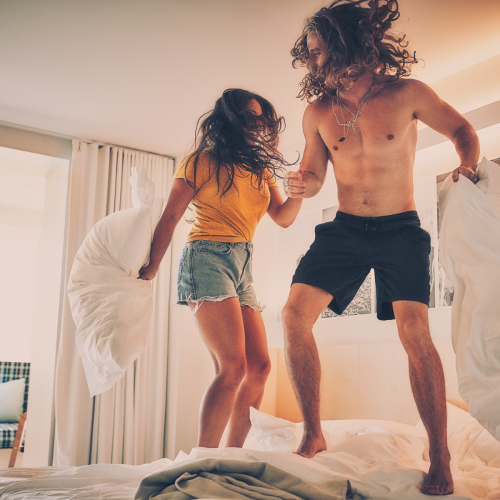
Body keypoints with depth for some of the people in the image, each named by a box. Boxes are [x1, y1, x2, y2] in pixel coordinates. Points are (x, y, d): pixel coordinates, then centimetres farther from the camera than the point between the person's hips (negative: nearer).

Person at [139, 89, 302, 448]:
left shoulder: (261, 170, 21)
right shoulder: (203, 160, 4)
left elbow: (284, 218, 11)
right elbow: (170, 217, 0)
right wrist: (151, 267, -5)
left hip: (243, 265, 7)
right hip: (207, 259, -7)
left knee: (259, 366, -1)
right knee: (233, 366, -19)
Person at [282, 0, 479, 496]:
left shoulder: (407, 94, -6)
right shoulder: (317, 112, 2)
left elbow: (461, 128, 8)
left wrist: (468, 164, -10)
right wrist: (301, 184, -12)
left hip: (399, 230, -3)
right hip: (344, 229, 3)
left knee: (414, 330, -15)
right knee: (294, 315, -12)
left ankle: (440, 459, -2)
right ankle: (313, 434, 1)